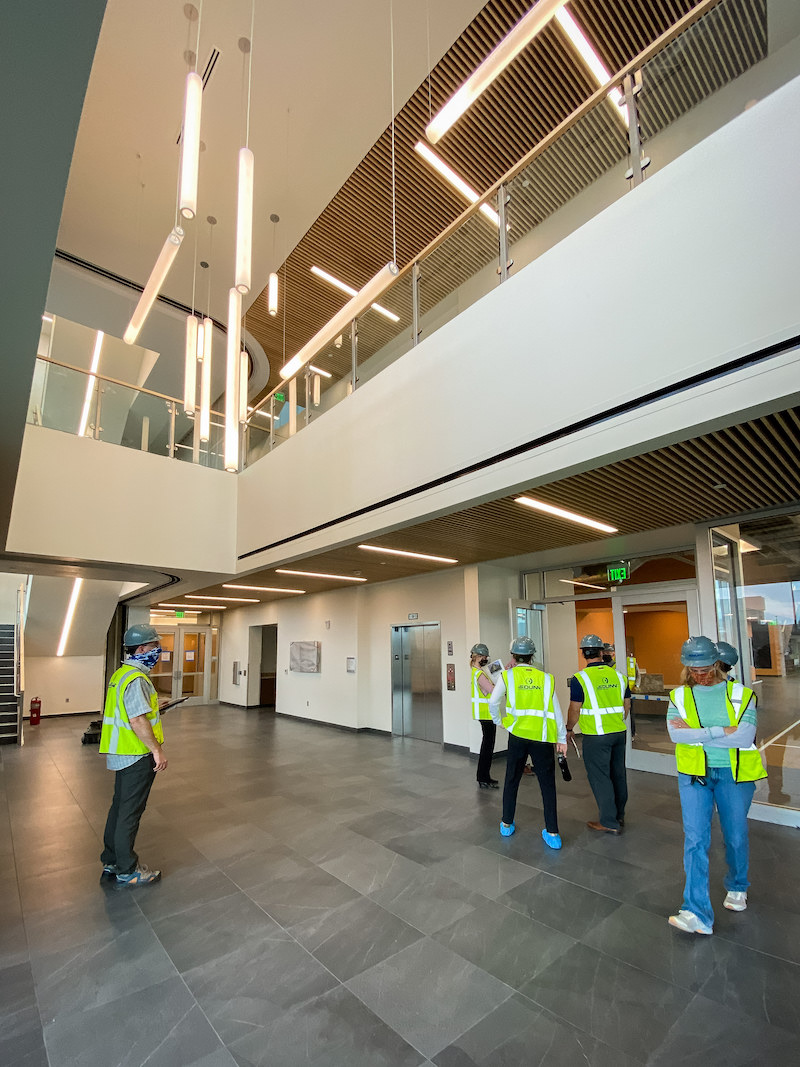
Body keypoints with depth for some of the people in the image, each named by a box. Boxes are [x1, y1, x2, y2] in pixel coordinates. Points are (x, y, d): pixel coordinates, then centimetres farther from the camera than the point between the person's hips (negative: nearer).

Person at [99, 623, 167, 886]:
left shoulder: (120, 674, 10)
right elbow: (138, 720, -28)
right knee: (130, 813, 2)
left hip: (121, 753, 10)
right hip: (137, 756, -10)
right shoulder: (136, 679, -23)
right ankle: (127, 871, 15)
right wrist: (157, 750, -22)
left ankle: (111, 861, 34)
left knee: (119, 806, 20)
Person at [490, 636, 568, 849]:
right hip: (543, 737, 0)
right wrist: (561, 739, 10)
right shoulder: (546, 678, 3)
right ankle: (552, 833, 11)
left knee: (511, 780, 15)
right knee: (547, 784, 11)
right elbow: (556, 710, 3)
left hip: (518, 735, 0)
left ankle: (507, 824, 27)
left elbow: (493, 702, -3)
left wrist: (498, 721, 16)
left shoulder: (507, 676, -1)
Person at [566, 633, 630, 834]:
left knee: (599, 777, 5)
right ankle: (619, 816, 32)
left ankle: (609, 822, 11)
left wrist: (569, 729, 6)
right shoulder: (618, 675, 2)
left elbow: (575, 710, -9)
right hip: (620, 733, 6)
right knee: (618, 774, 18)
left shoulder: (580, 678, -14)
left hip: (596, 736, -6)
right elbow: (627, 706, 11)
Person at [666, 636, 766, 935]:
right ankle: (697, 913, 0)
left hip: (735, 775, 0)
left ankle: (737, 887, 45)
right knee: (695, 838, -5)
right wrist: (723, 732, -18)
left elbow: (746, 736, -17)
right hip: (694, 775, 0)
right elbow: (676, 734, -15)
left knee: (736, 836, 16)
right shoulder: (679, 696, 0)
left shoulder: (740, 694, -4)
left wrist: (696, 732, -17)